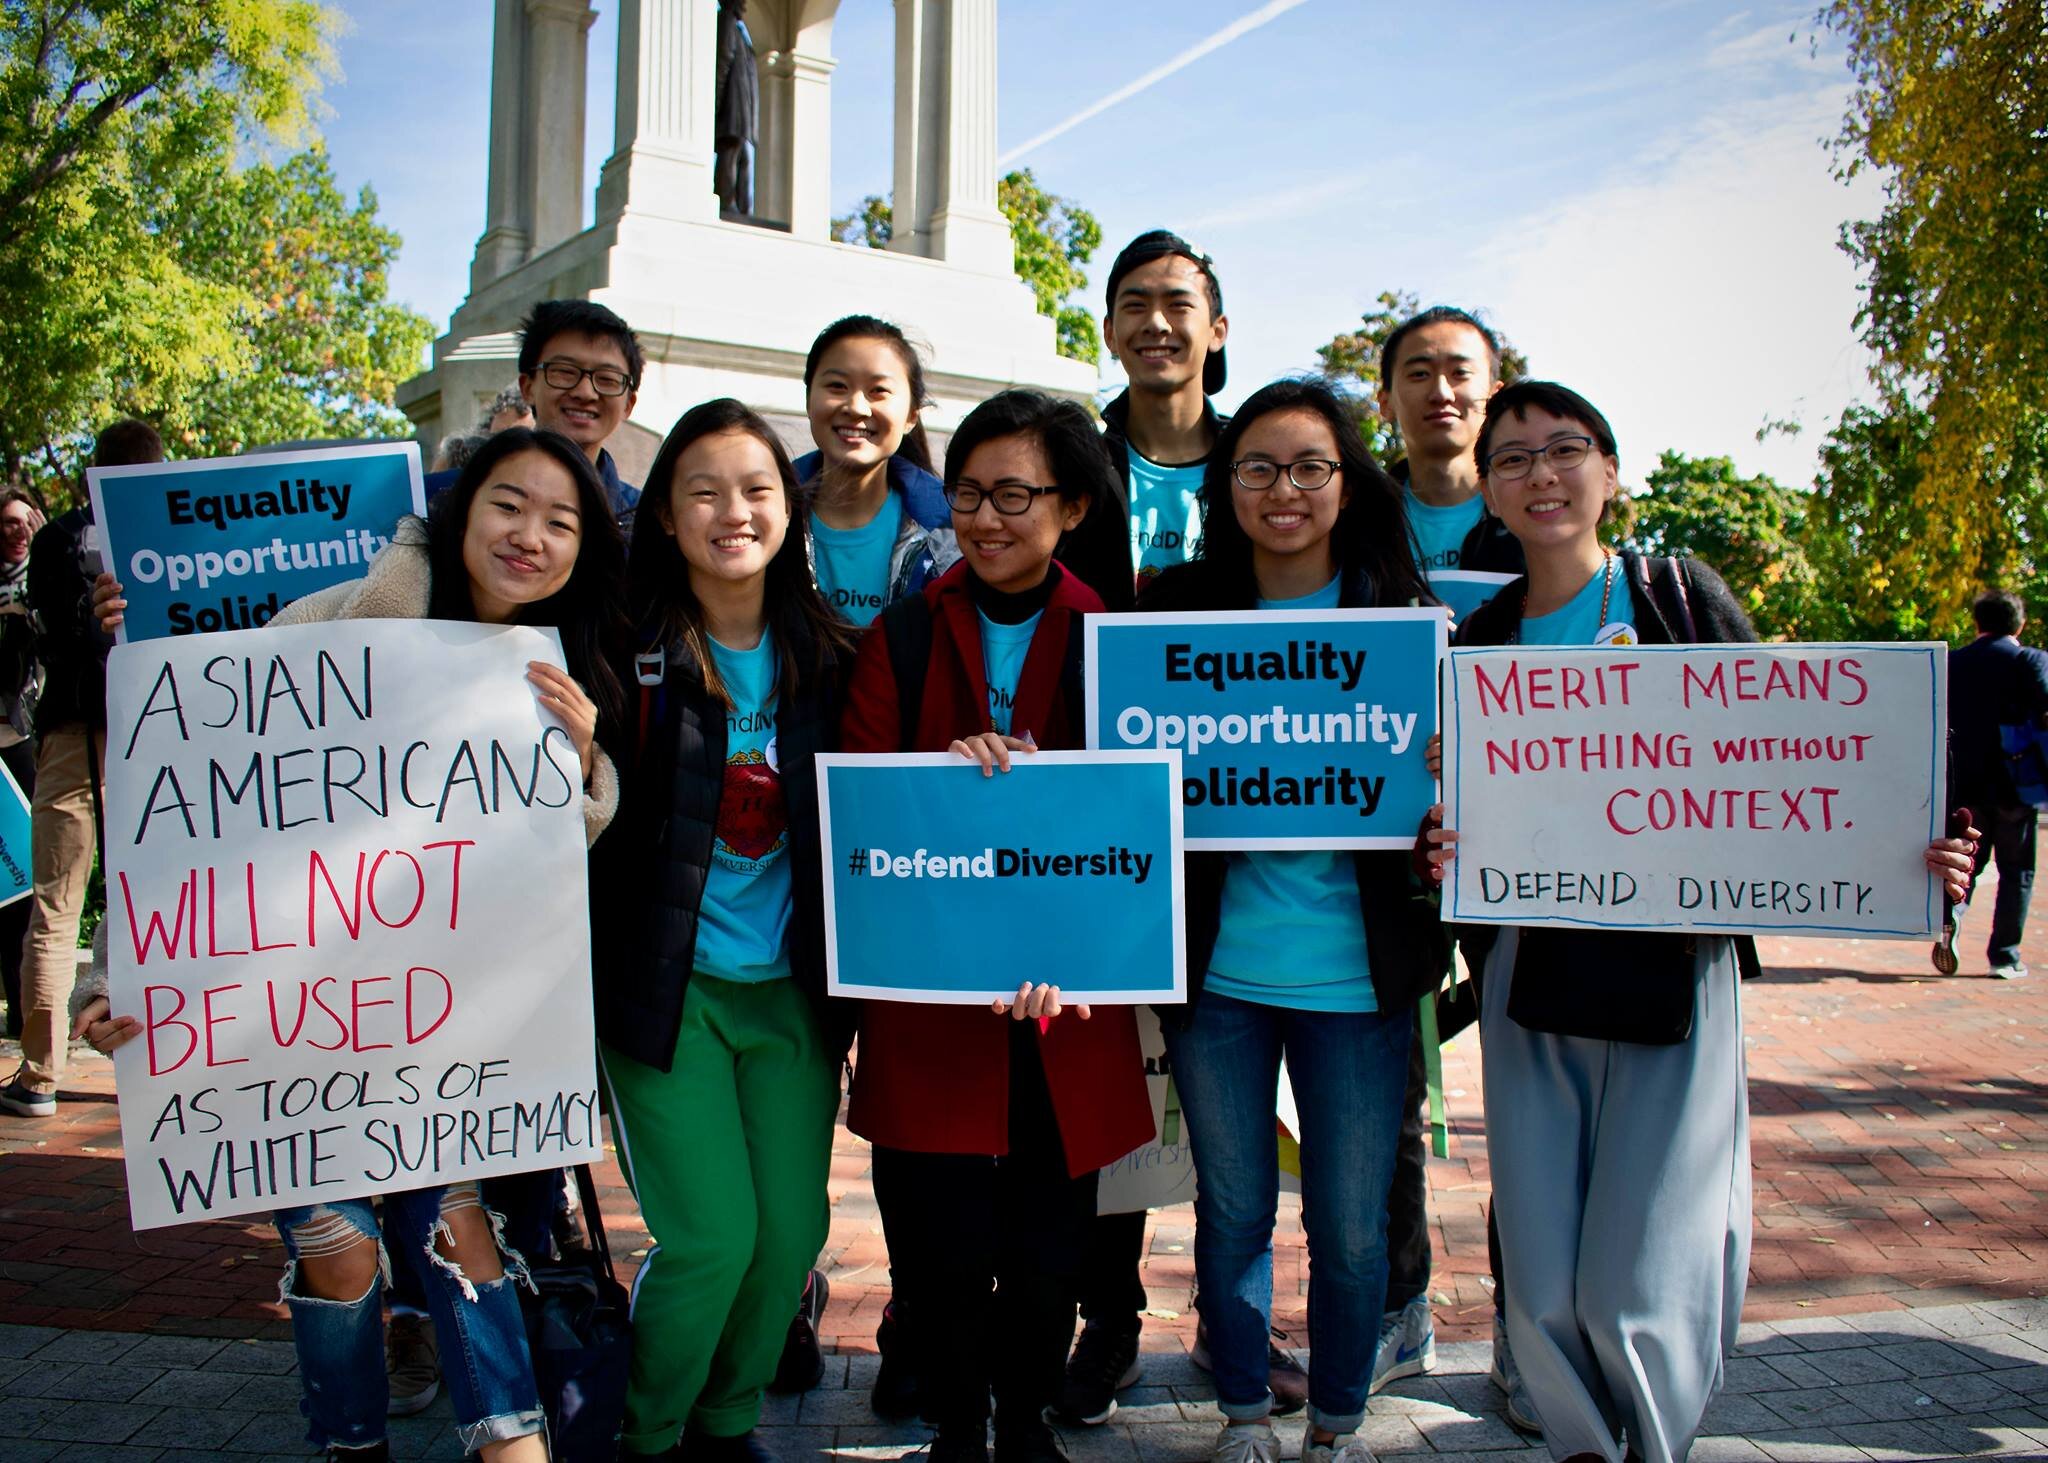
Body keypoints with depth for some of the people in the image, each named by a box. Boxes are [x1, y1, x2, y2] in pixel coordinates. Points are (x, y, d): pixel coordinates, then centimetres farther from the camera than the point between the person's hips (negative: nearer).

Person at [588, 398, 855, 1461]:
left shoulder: (826, 656, 4)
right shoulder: (634, 653, -8)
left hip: (790, 985, 4)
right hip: (667, 984, -4)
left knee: (793, 1227, 5)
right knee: (711, 1235, -7)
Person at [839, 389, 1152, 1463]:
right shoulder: (901, 638, 6)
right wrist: (941, 769, -20)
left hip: (1069, 1002, 0)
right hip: (928, 998, 0)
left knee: (1048, 1248, 8)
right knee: (942, 1249, 0)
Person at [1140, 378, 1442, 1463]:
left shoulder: (1398, 613, 0)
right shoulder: (1179, 608, 2)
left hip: (1355, 971, -1)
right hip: (1216, 965, 1)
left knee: (1351, 1227, 8)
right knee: (1232, 1211, 13)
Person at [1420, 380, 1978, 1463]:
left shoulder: (1684, 600, 0)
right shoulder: (1480, 640, 8)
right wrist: (1443, 849, -11)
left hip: (1674, 969, -3)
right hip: (1530, 978, 3)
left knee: (1636, 1287, -5)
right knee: (1542, 1289, 4)